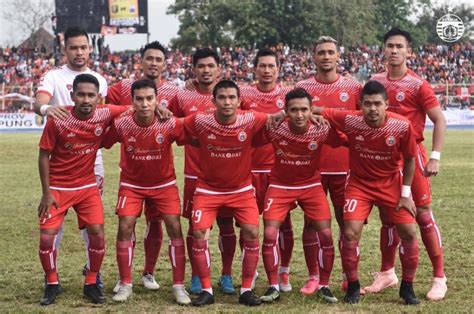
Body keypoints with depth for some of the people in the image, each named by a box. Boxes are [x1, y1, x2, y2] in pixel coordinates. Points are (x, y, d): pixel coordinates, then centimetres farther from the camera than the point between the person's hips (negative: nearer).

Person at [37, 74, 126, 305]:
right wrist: (46, 193, -10)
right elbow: (44, 156, -9)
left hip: (87, 186, 2)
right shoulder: (57, 121, -19)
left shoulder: (105, 115, -13)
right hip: (58, 188, -2)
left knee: (97, 234, -6)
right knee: (47, 237, -8)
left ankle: (91, 284, 15)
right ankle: (52, 284, 15)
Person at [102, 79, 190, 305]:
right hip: (131, 184, 0)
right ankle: (125, 284, 5)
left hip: (164, 183, 0)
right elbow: (101, 143, -7)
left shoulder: (170, 124, -23)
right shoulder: (121, 124, -21)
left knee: (174, 228, -8)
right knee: (125, 227, -9)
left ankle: (178, 286, 2)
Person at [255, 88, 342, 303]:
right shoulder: (274, 129, -21)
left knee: (325, 234, -7)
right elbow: (250, 142, -8)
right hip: (280, 186, -1)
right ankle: (273, 287, 4)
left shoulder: (321, 131, -19)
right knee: (270, 234, -11)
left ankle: (324, 286, 11)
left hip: (311, 185, 1)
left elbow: (344, 143, -3)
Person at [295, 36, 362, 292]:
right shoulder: (302, 88, 3)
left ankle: (349, 278, 15)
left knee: (348, 223, 5)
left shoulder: (353, 88, 4)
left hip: (345, 167, 0)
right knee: (312, 223, 4)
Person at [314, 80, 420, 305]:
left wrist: (405, 194, -5)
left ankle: (407, 287, 14)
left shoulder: (402, 126, -21)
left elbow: (410, 159, -6)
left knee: (409, 232, -5)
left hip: (391, 183, 0)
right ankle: (353, 286, 8)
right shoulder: (350, 120, -22)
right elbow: (319, 111, -10)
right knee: (350, 233, -12)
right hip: (359, 183, 0)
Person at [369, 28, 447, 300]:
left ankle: (439, 278, 3)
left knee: (423, 214, -3)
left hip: (412, 154, -5)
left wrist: (435, 157, -16)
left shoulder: (417, 85, -9)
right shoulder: (376, 81, 6)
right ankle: (387, 273, 23)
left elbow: (440, 120, -10)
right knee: (388, 215, 12)